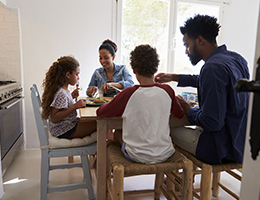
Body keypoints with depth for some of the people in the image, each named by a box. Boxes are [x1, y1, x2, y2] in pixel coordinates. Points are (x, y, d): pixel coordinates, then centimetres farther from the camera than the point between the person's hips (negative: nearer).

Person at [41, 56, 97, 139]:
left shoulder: (63, 90, 4)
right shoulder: (61, 94, -25)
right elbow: (54, 118, -29)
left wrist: (71, 96, 7)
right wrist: (75, 106, -31)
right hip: (63, 131, -10)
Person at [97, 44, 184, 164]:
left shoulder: (129, 94, -19)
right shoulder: (167, 91, -9)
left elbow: (100, 113, -6)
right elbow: (180, 114, 9)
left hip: (138, 157, -3)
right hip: (165, 154, 3)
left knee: (118, 132, 22)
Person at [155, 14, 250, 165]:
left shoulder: (213, 67, -27)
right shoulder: (236, 58, 5)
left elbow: (213, 122, -29)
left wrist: (188, 110, -9)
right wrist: (174, 77, 23)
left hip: (223, 149, -9)